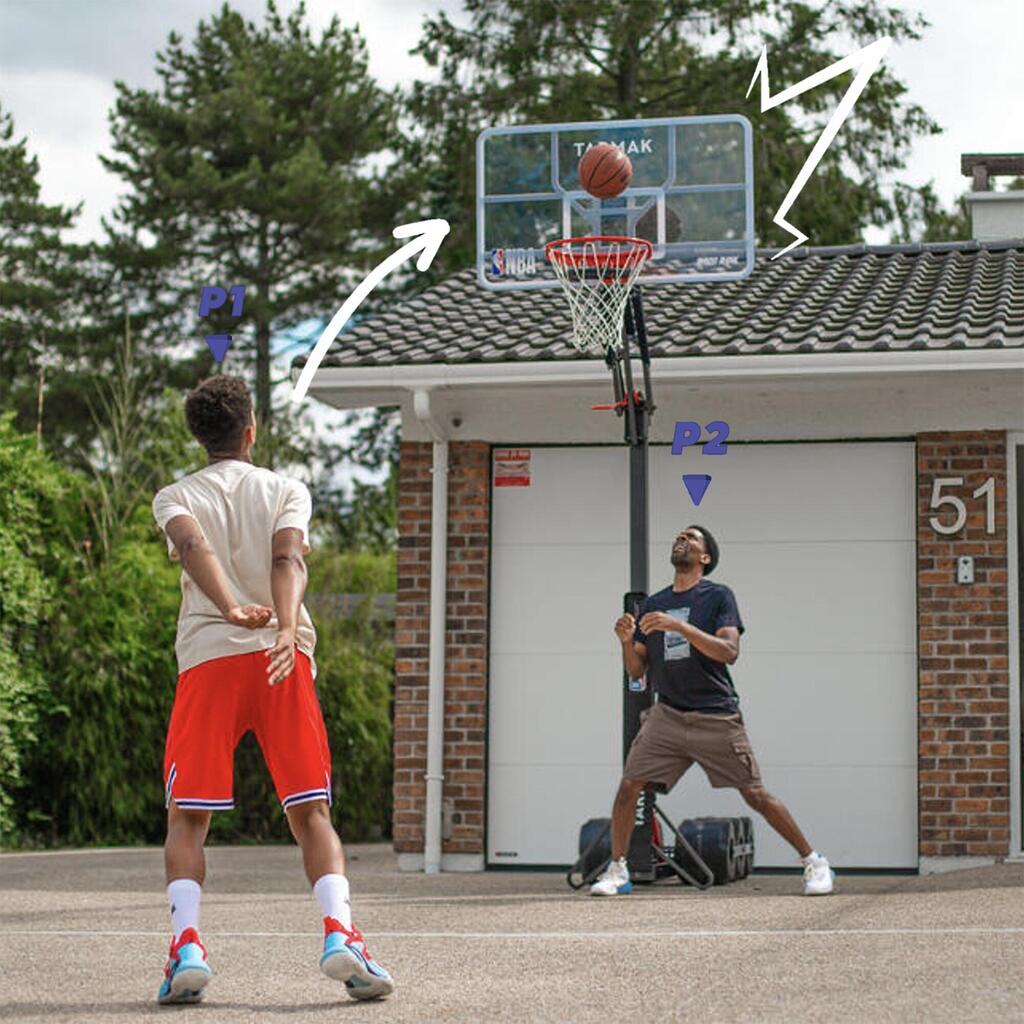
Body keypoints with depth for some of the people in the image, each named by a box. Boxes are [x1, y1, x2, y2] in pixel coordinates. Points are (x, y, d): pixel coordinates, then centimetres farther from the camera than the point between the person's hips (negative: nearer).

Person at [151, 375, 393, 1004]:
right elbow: (289, 559, -7)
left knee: (187, 818, 5)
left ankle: (187, 946, -12)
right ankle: (340, 933, -15)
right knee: (311, 812, 3)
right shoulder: (288, 491, 14)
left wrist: (232, 609, -25)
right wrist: (286, 629, -22)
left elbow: (193, 545, -10)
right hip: (286, 657, 0)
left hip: (209, 656, 0)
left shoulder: (175, 498, 14)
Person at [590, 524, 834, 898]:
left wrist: (680, 626, -25)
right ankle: (617, 871, 5)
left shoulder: (718, 597, -1)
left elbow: (729, 652, -17)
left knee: (756, 795, -2)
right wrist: (627, 641, -8)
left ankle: (814, 863, 10)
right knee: (628, 786, -9)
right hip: (667, 715, 4)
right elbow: (636, 670, 13)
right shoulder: (653, 605, 13)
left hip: (717, 717, -4)